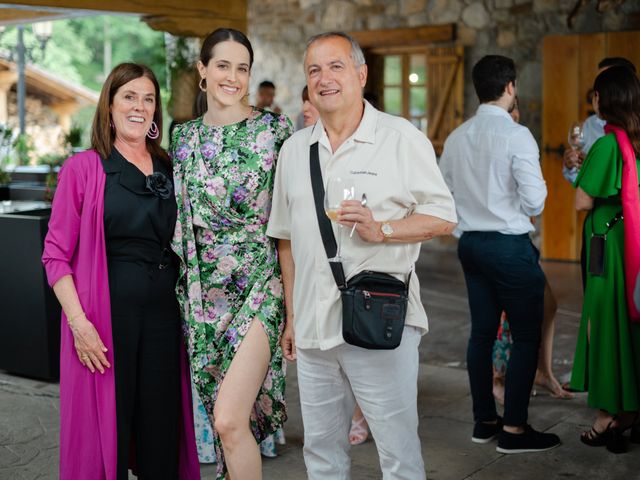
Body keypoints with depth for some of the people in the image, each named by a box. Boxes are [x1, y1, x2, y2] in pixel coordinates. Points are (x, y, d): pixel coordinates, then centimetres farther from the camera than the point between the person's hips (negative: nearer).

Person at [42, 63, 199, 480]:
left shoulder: (169, 170, 11)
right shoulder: (83, 168, -1)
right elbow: (57, 255, -5)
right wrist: (79, 322, -15)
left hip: (163, 311, 4)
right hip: (106, 310, -4)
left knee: (162, 429, 9)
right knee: (107, 430, 3)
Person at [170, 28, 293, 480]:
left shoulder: (274, 130, -4)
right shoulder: (185, 137, 9)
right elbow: (181, 217, 15)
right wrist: (187, 285, 13)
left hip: (258, 285, -5)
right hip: (203, 289, 5)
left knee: (229, 420, -15)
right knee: (226, 419, 12)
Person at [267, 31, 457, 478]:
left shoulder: (402, 138, -4)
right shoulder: (294, 149, 11)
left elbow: (443, 217, -4)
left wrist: (381, 230, -20)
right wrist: (291, 318, 16)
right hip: (313, 328, 5)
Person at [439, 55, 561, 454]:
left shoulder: (457, 137, 5)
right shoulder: (516, 135, -14)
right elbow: (535, 201, -17)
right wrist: (515, 207, 4)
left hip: (471, 242, 7)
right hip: (510, 245, -7)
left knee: (482, 331, 14)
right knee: (526, 337, 3)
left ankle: (484, 421, 24)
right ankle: (514, 429, 6)